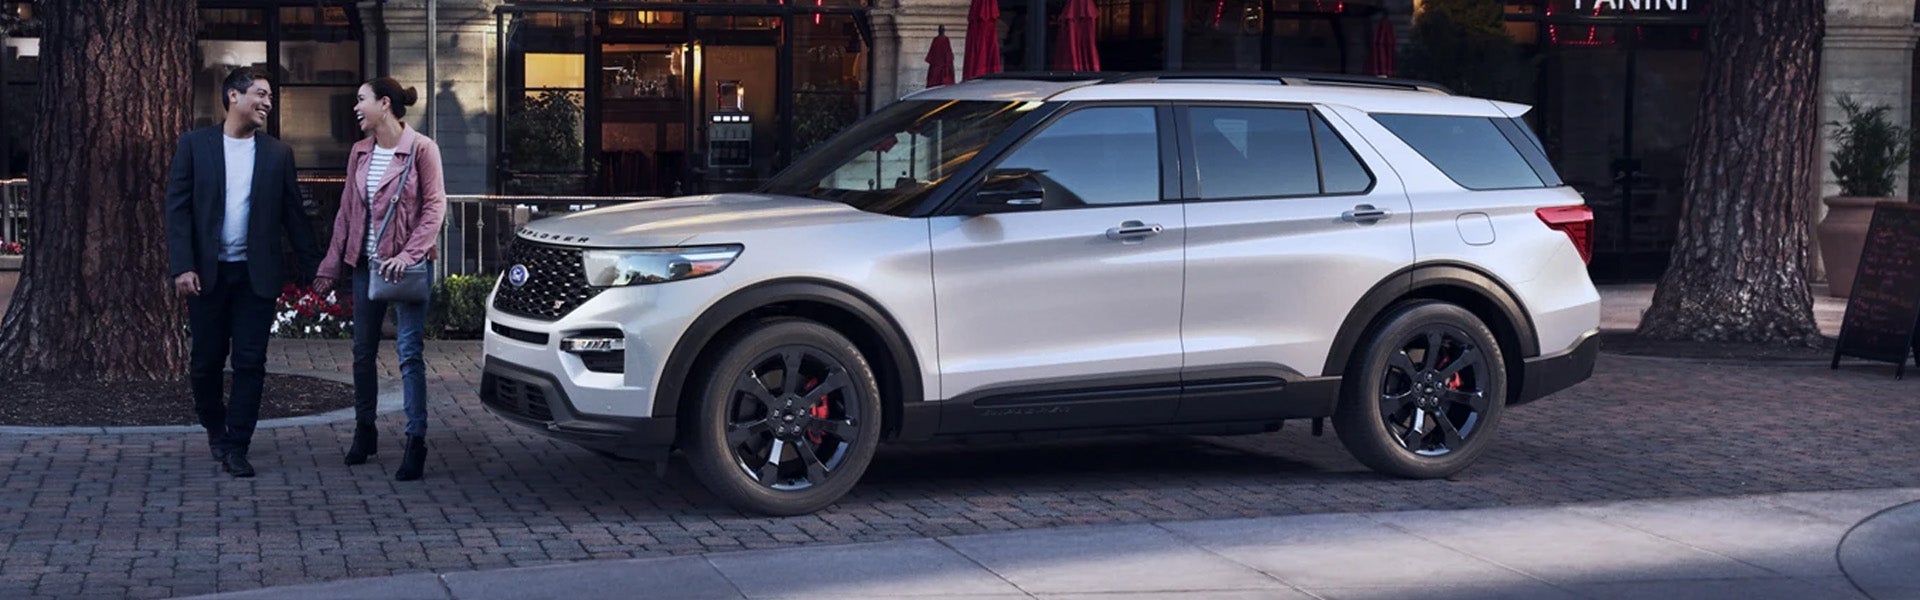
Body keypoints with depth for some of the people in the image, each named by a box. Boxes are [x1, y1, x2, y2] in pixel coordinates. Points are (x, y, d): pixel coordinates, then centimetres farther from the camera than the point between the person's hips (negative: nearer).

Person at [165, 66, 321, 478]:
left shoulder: (277, 154, 7)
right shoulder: (194, 145, 2)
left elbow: (293, 215, 9)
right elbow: (178, 208, -1)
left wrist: (309, 269, 5)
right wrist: (182, 267, -11)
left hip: (256, 274, 1)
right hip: (207, 273, -1)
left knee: (250, 363, -2)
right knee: (206, 361, 8)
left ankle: (236, 448, 5)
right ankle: (215, 427, 31)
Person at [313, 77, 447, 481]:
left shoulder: (421, 149, -7)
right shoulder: (360, 153, 10)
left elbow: (434, 207, -9)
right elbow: (346, 212, 13)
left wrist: (408, 255, -19)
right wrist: (330, 266, 10)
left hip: (406, 264, -6)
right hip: (366, 263, 6)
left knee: (410, 352, -7)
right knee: (363, 352, 11)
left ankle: (416, 442, -4)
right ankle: (364, 432, 25)